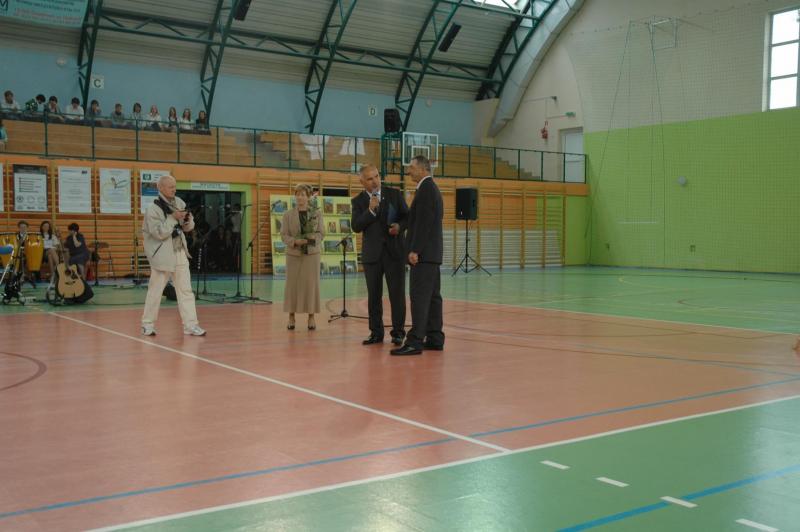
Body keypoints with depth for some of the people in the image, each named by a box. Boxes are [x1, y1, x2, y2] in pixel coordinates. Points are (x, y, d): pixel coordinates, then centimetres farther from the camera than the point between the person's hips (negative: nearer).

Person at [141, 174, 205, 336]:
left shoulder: (179, 203, 5)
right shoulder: (153, 208, -13)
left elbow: (188, 228, 12)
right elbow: (159, 233, -21)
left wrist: (188, 220, -10)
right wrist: (173, 218, -23)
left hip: (180, 252, 6)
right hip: (162, 255, -6)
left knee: (185, 290, 3)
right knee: (155, 291, 4)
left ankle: (191, 325, 5)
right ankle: (148, 324, 18)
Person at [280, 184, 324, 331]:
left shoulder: (317, 213, 4)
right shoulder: (288, 214, 3)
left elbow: (321, 233, 2)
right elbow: (284, 235, 0)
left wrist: (312, 239, -18)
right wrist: (295, 241, -18)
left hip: (312, 253, 0)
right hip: (293, 254, 0)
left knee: (311, 284, -1)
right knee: (292, 284, 0)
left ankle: (311, 317, 7)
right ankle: (291, 317, 10)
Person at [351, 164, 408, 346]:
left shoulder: (394, 194, 3)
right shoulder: (358, 201, 3)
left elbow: (407, 216, 7)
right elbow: (356, 227, -7)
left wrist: (400, 226, -14)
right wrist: (370, 210, -19)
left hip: (394, 251, -1)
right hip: (372, 254, 1)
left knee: (397, 294, -1)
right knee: (374, 295, 7)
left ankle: (398, 332, 8)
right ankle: (376, 332, 16)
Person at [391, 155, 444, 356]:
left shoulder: (426, 189, -12)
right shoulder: (432, 189, 20)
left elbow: (423, 222, -20)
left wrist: (415, 250, -21)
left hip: (424, 253, -11)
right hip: (432, 252, 11)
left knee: (419, 296, -12)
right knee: (432, 296, 10)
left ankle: (415, 341, -13)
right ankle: (435, 339, 13)